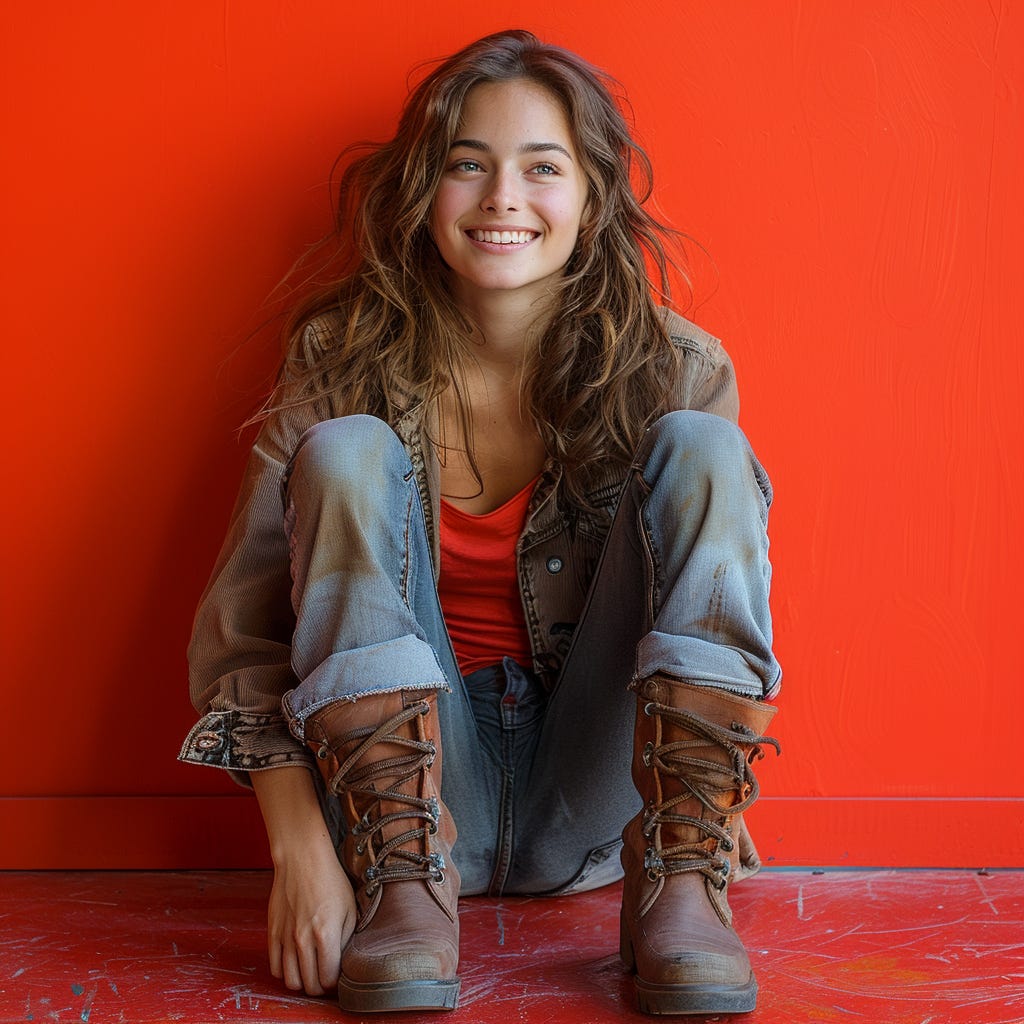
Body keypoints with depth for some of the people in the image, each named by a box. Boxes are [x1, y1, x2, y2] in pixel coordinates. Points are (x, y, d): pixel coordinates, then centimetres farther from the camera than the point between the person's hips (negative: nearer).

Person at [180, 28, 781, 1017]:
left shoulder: (674, 371, -5)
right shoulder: (342, 364, -7)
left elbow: (720, 599, 0)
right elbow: (241, 630, -9)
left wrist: (707, 815, -17)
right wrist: (300, 843, -23)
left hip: (589, 817, 1)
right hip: (409, 784, 0)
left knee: (700, 445, -17)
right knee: (349, 450, -21)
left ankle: (679, 887, -23)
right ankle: (403, 889, -27)